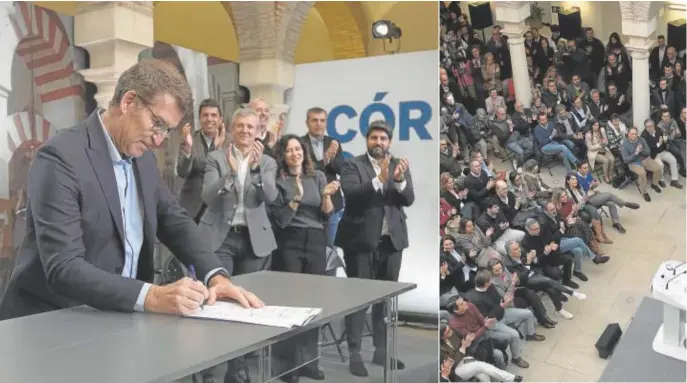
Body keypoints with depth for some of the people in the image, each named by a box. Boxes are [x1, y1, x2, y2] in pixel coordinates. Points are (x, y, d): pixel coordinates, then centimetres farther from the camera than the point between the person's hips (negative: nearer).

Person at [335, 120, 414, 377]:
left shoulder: (399, 165, 9)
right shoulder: (353, 165, -1)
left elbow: (409, 199, -1)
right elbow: (351, 195, -17)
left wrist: (400, 180, -21)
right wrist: (379, 179, -29)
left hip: (391, 240, 4)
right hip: (361, 240, -4)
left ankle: (382, 350, 21)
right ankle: (354, 354, 6)